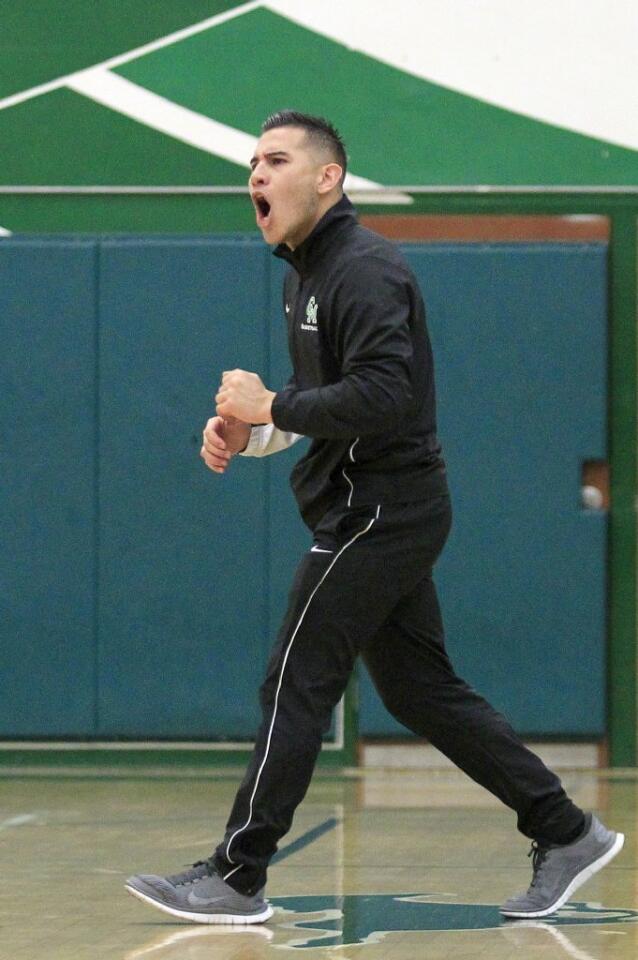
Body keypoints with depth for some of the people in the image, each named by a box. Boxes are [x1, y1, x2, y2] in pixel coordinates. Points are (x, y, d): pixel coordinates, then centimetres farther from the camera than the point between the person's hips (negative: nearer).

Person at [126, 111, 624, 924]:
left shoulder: (364, 271, -17)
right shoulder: (307, 273, 15)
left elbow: (381, 396, -28)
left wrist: (269, 408, -19)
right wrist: (247, 427, 6)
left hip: (379, 512, -10)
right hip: (373, 512, 10)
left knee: (295, 687, -6)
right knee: (419, 690, 12)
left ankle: (235, 880, 0)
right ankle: (566, 834, 16)